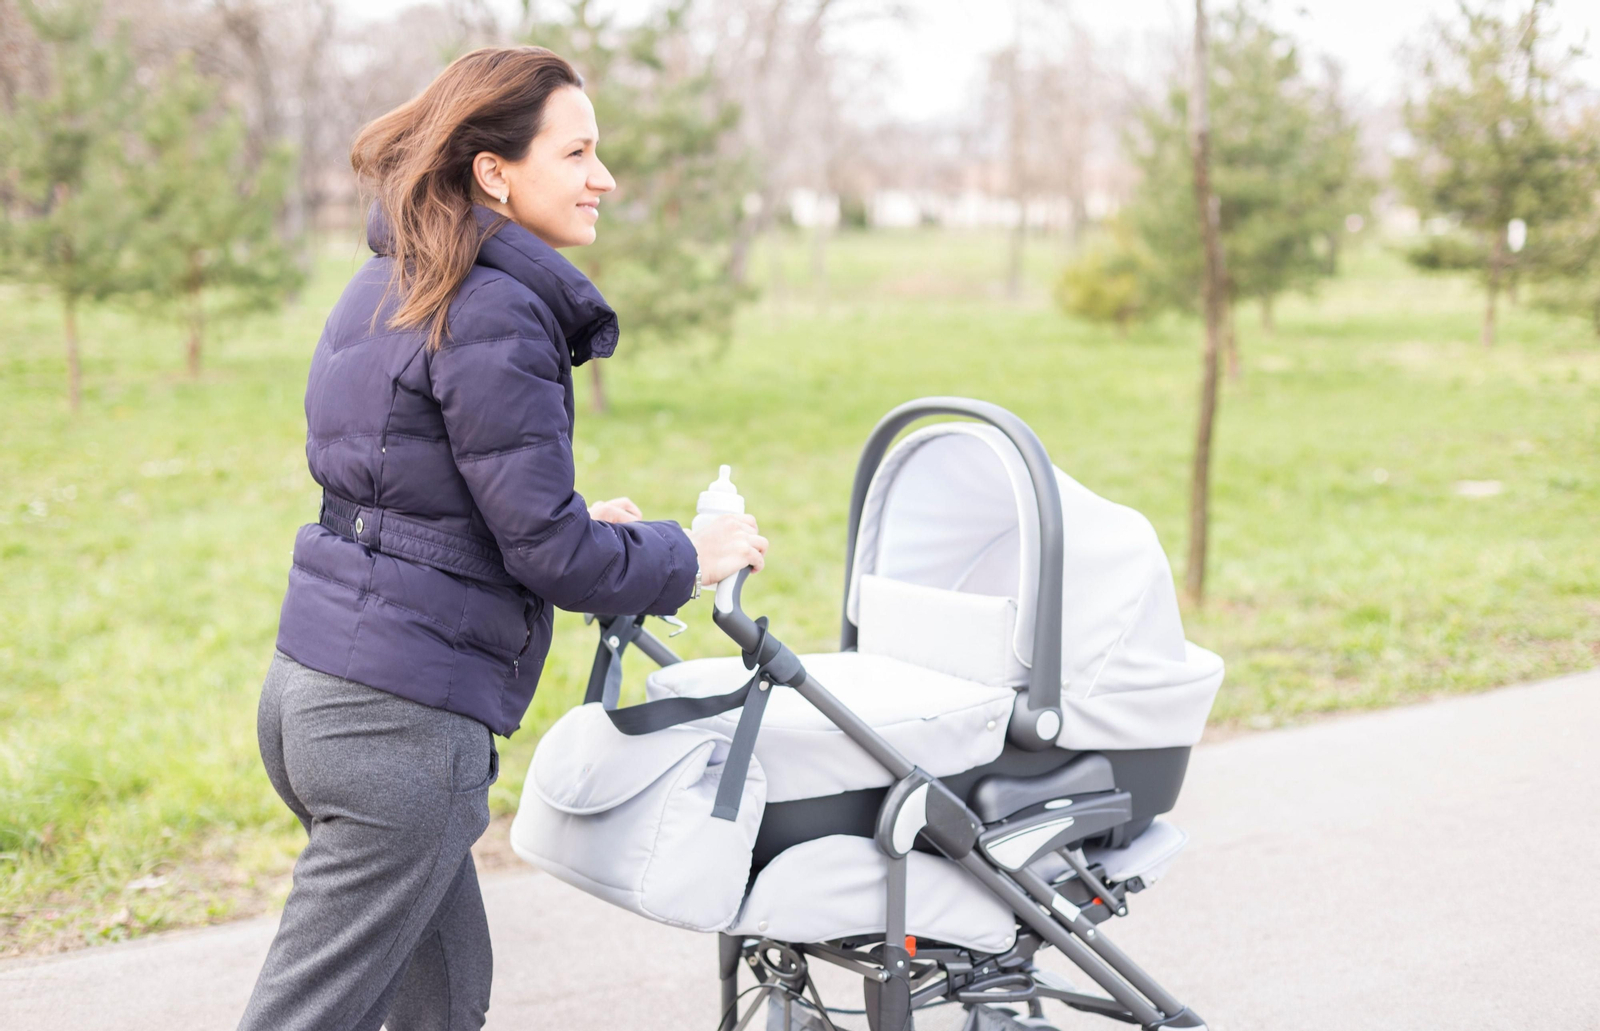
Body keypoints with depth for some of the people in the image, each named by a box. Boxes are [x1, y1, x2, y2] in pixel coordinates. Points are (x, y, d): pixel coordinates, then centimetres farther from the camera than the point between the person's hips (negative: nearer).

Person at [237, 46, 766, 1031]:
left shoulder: (387, 287, 13)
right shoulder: (497, 313, -16)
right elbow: (548, 553, -16)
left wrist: (577, 525, 18)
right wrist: (688, 559, 0)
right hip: (402, 719, -9)